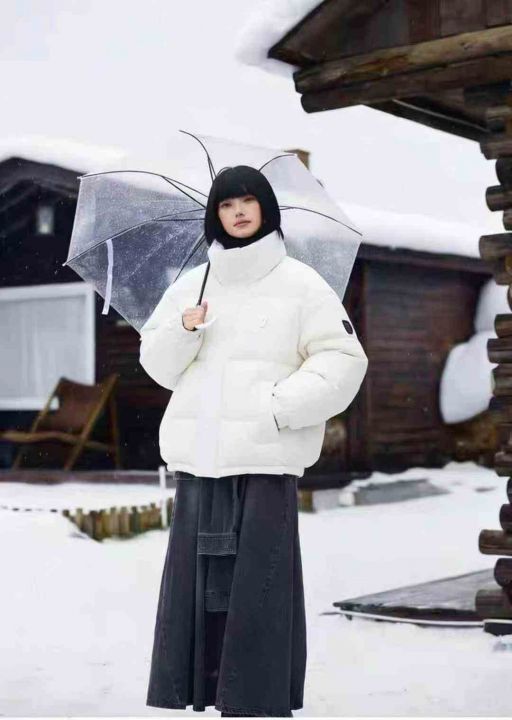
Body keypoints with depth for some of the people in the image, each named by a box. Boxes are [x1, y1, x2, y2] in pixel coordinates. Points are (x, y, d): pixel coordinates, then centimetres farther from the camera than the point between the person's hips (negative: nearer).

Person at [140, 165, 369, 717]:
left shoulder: (300, 284, 3)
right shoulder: (191, 284, 15)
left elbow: (344, 361, -2)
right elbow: (157, 365, 16)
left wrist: (280, 407, -13)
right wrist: (184, 330, -4)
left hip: (266, 460, -4)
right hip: (197, 460, 4)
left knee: (257, 590, -6)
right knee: (194, 585, 4)